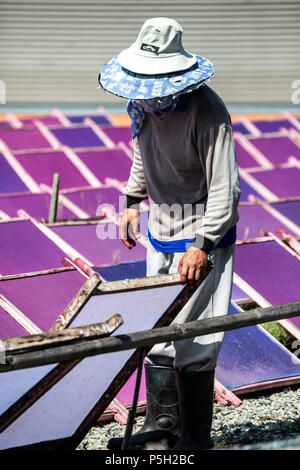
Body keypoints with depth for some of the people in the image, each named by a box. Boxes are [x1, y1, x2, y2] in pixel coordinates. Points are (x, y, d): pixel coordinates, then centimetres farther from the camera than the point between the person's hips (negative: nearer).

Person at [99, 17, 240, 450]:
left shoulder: (206, 111, -23)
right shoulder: (143, 102, 0)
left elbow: (225, 190, -21)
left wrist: (202, 245, -25)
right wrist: (133, 201, 20)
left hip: (202, 237, -7)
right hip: (160, 232, 7)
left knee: (191, 343, -6)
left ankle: (195, 439, 8)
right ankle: (162, 426, 27)